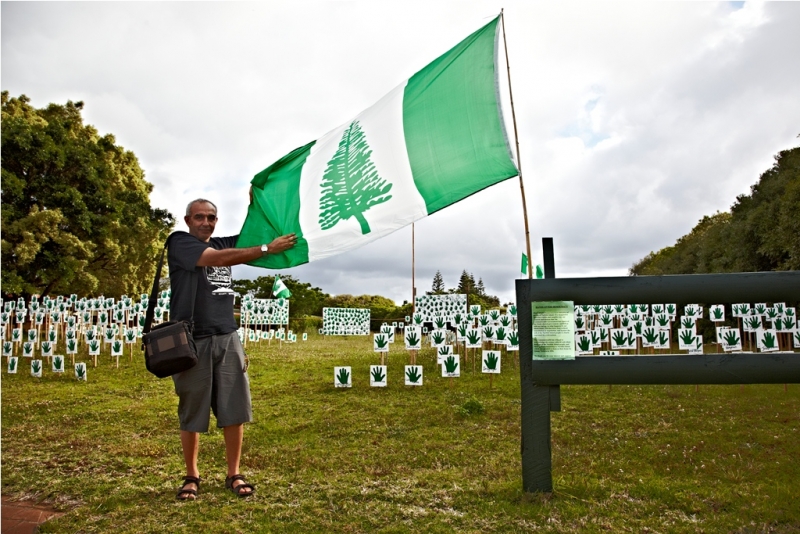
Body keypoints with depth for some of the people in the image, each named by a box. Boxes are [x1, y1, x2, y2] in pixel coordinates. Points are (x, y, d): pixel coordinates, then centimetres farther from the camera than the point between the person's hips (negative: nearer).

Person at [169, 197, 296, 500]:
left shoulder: (223, 243, 15)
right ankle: (191, 477, 24)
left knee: (234, 410, 3)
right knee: (191, 414, 7)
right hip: (192, 341, -4)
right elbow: (218, 259, -17)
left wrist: (255, 201, 2)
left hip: (227, 338, 4)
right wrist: (268, 249, -21)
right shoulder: (179, 242, -2)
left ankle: (233, 475, 17)